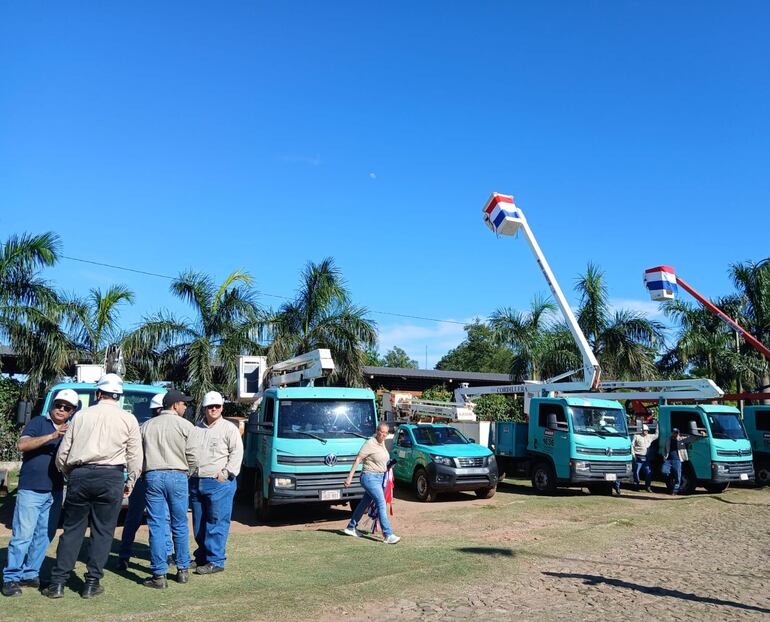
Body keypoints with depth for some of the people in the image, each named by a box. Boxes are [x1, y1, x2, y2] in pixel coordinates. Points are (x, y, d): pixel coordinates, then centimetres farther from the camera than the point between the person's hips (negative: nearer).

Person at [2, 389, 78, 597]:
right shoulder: (39, 423, -2)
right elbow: (22, 445, -17)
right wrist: (51, 436, -27)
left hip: (55, 492, 5)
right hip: (31, 489, -5)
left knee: (45, 535, 9)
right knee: (23, 535, -4)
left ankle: (30, 574, 21)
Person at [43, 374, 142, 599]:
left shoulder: (81, 416, 9)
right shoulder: (128, 419, 4)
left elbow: (62, 454, 11)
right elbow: (135, 456, 3)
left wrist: (69, 474, 26)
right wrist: (130, 482, 14)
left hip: (79, 475, 2)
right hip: (111, 477, -2)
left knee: (72, 529, 11)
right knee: (102, 531, 7)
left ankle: (57, 583, 14)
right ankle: (92, 584, 11)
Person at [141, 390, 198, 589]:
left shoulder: (147, 426, 11)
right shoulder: (185, 425, 0)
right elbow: (191, 456, -2)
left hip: (153, 475, 2)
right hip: (177, 476, -2)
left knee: (157, 526, 2)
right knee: (180, 526, 10)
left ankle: (159, 575, 2)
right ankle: (183, 570, 18)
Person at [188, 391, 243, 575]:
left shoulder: (229, 428, -2)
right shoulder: (196, 429, 15)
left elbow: (237, 453, -6)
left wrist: (226, 473, -14)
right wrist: (189, 472, 9)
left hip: (219, 483, -6)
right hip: (196, 482, 6)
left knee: (216, 523, -6)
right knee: (198, 523, 14)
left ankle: (215, 561, 0)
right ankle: (201, 557, 26)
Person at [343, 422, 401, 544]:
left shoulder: (382, 442, 8)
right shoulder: (370, 444, -16)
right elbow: (358, 459, -15)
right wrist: (350, 477, -18)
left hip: (380, 477, 9)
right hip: (370, 478, -9)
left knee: (364, 503, 17)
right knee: (381, 503, -15)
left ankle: (351, 527, 32)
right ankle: (388, 535, -16)